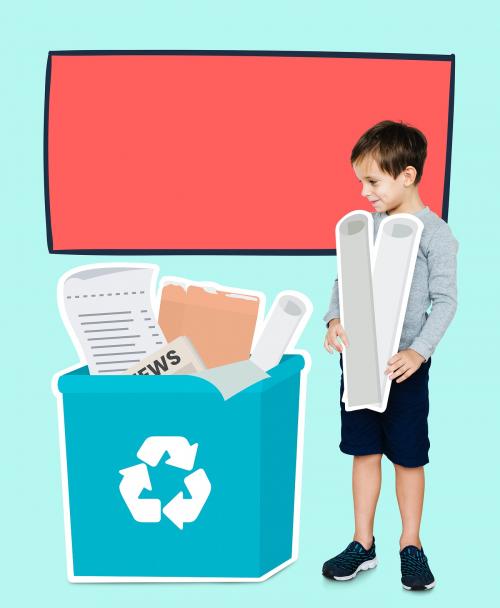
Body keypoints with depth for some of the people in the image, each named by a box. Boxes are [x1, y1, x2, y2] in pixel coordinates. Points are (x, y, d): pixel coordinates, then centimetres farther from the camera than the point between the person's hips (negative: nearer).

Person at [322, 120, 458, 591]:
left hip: (404, 363, -4)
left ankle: (410, 545, 27)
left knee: (408, 456, 8)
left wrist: (418, 352, -21)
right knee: (364, 450, 12)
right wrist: (335, 320, -11)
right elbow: (343, 280, 8)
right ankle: (363, 544, 26)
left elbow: (445, 300, -10)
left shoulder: (435, 234, -9)